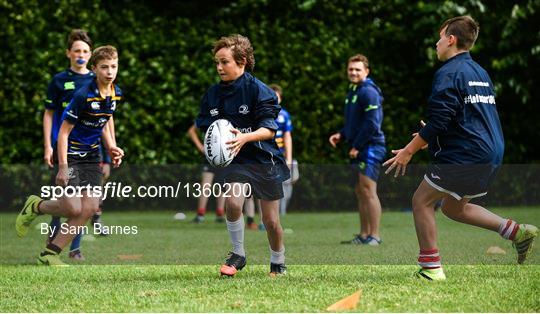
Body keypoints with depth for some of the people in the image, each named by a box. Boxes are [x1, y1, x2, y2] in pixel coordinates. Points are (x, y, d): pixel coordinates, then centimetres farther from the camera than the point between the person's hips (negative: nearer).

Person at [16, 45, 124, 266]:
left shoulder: (116, 94, 2)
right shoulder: (83, 95, -20)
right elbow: (64, 132, -17)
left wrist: (111, 148, 8)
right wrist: (63, 167, -22)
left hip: (91, 157, 7)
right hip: (71, 155, -7)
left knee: (89, 209, -5)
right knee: (73, 208, -15)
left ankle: (50, 254, 4)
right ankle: (34, 207, 17)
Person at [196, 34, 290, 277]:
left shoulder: (258, 90, -12)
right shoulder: (213, 94, 2)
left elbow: (269, 129, -16)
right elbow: (204, 126, 12)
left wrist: (245, 137, -34)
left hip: (264, 159, -2)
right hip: (236, 160, 2)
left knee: (271, 221, 4)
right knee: (232, 203, -24)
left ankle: (278, 264, 29)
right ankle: (238, 254, -3)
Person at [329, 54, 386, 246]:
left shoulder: (368, 92, -13)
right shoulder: (353, 91, 18)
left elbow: (372, 123, -20)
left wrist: (357, 146, -17)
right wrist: (342, 135, 11)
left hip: (370, 148, -10)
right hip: (359, 150, 10)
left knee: (368, 191, -10)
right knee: (360, 192, 11)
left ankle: (374, 236, -8)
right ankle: (364, 235, 16)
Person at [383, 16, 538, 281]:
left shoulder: (448, 73, -10)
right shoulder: (480, 72, 18)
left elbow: (438, 121, -17)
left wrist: (408, 152, -9)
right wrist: (432, 138, 31)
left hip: (464, 156, -9)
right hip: (491, 155, 9)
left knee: (422, 200, 1)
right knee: (453, 207, 21)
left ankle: (430, 267, -2)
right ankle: (517, 232, 10)